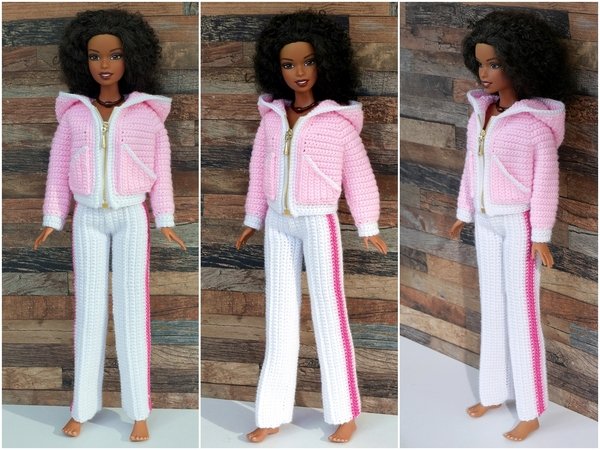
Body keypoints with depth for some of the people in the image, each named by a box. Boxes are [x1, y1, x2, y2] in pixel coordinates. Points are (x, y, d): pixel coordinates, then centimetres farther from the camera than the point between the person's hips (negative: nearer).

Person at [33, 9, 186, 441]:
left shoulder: (147, 115, -3)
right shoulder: (75, 115, 1)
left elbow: (160, 171, 3)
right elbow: (60, 171, 6)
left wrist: (166, 222, 1)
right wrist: (52, 221, 3)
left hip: (132, 217, -1)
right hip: (88, 219, 2)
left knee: (132, 309, -1)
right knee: (89, 309, 5)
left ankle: (139, 412, 7)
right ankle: (83, 407, 14)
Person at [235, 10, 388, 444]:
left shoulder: (339, 120, -9)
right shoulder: (272, 115, 2)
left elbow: (358, 174, -1)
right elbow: (260, 169, 11)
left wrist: (368, 227, 3)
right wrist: (252, 220, 13)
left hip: (319, 223, -4)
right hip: (278, 223, 4)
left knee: (329, 316, 1)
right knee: (280, 316, 9)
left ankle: (346, 414, 12)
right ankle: (274, 413, 16)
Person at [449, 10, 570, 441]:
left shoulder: (536, 122, -19)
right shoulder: (480, 112, 1)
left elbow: (546, 183, -15)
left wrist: (541, 236, -14)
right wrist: (464, 213, 15)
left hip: (519, 225, -7)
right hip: (487, 223, 7)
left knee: (522, 313, 0)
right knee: (492, 308, 15)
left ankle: (530, 412, 10)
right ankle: (494, 391, 29)